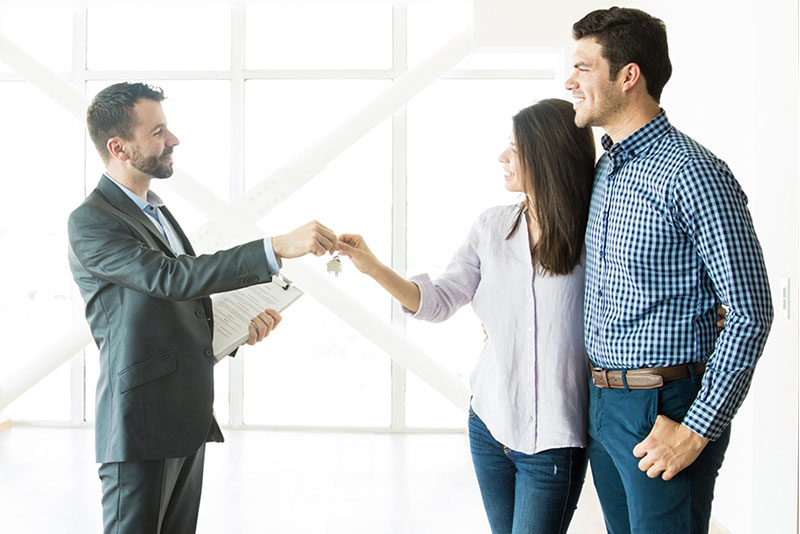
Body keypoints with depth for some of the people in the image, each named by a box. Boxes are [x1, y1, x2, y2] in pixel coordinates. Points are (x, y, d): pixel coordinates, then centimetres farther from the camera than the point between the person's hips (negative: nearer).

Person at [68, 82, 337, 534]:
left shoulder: (157, 212, 17)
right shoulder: (90, 221, -13)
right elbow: (171, 277, -27)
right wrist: (278, 247, -32)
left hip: (188, 421, 9)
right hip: (141, 427, -9)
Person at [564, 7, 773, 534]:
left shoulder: (692, 173, -17)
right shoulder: (606, 168, 11)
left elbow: (750, 314, -18)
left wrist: (697, 430, -19)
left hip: (665, 410, -8)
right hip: (602, 403, 8)